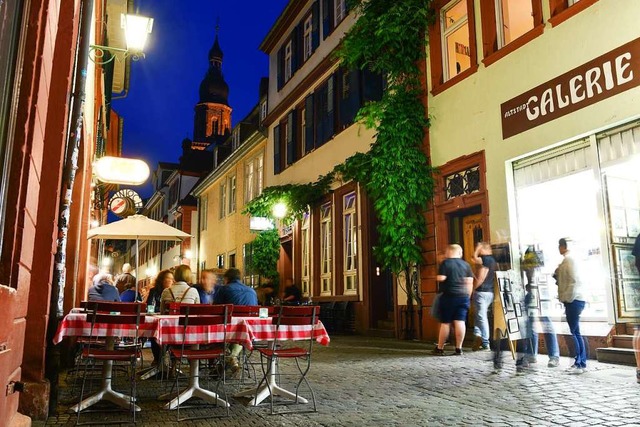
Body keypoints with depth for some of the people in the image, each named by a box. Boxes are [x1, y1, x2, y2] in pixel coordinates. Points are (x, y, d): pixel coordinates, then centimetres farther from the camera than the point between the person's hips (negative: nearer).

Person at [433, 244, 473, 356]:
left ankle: (440, 348, 9)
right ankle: (459, 348, 2)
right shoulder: (465, 264, 9)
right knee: (460, 322, 1)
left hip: (449, 296, -4)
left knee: (445, 323, 1)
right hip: (463, 296, 4)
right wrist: (468, 297, 12)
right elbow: (469, 282, 6)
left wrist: (438, 277, 8)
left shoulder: (445, 263, -5)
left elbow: (441, 278, -14)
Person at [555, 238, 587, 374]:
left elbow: (573, 280, -19)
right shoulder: (568, 259, 16)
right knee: (575, 333, 11)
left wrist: (567, 299, -15)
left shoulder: (568, 259, -12)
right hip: (574, 300, 10)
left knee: (572, 333, -7)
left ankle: (579, 364, -3)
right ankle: (581, 363, 16)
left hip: (573, 300, -10)